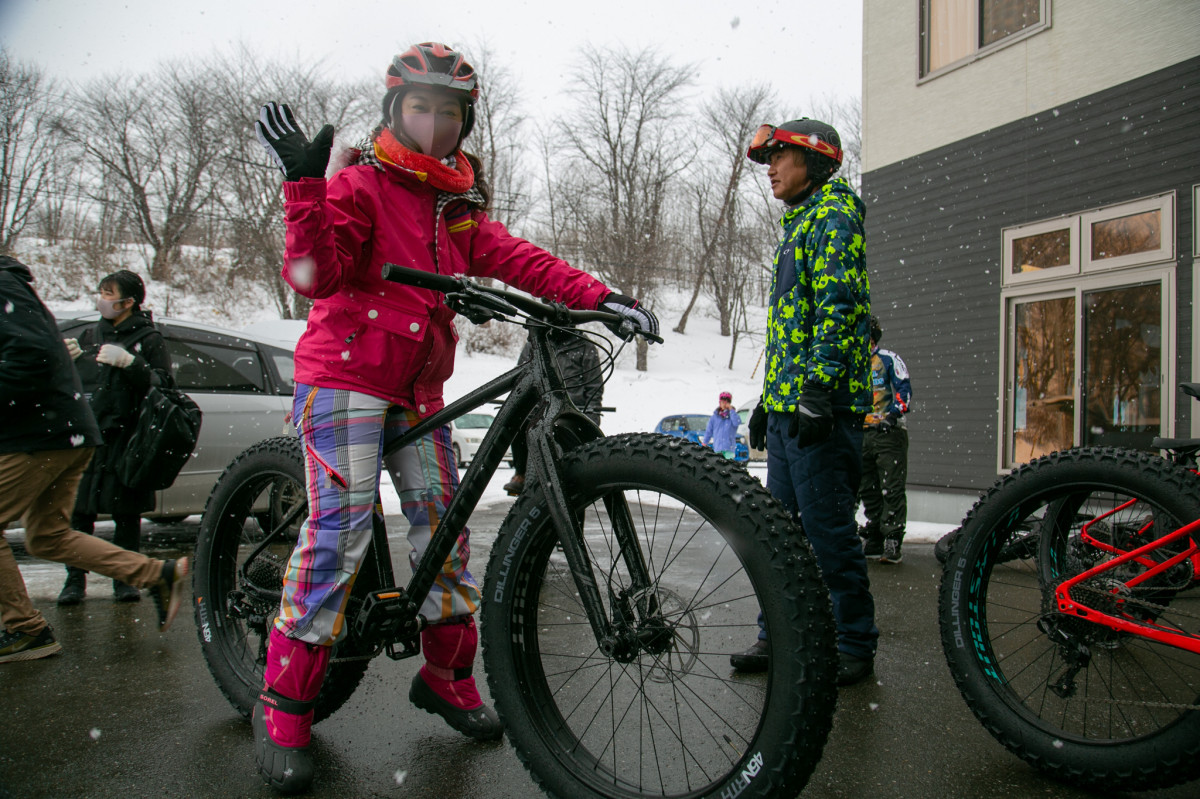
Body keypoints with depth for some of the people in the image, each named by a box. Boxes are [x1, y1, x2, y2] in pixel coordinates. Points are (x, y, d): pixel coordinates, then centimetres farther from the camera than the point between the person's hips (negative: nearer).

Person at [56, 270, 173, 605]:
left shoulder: (149, 340, 3)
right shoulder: (90, 336, 19)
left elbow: (162, 385, -9)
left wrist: (128, 362, -20)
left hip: (127, 439, -4)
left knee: (127, 514, 1)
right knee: (79, 512, 0)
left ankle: (125, 579, 11)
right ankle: (75, 580, 10)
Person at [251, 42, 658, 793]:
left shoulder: (459, 204, 15)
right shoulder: (360, 183, -3)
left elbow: (518, 259, 2)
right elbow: (316, 272, -16)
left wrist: (599, 295, -11)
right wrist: (304, 181, -28)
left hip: (418, 388, 6)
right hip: (345, 374, -6)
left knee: (445, 526, 7)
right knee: (340, 531, -13)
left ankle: (448, 676, 24)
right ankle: (284, 708, 0)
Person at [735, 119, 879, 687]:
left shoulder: (834, 214, -4)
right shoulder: (798, 225, 25)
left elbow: (839, 306, -17)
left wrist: (818, 388, -25)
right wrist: (769, 399, 24)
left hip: (821, 409, -10)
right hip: (787, 409, 10)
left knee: (829, 530, -4)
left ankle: (853, 646, 8)